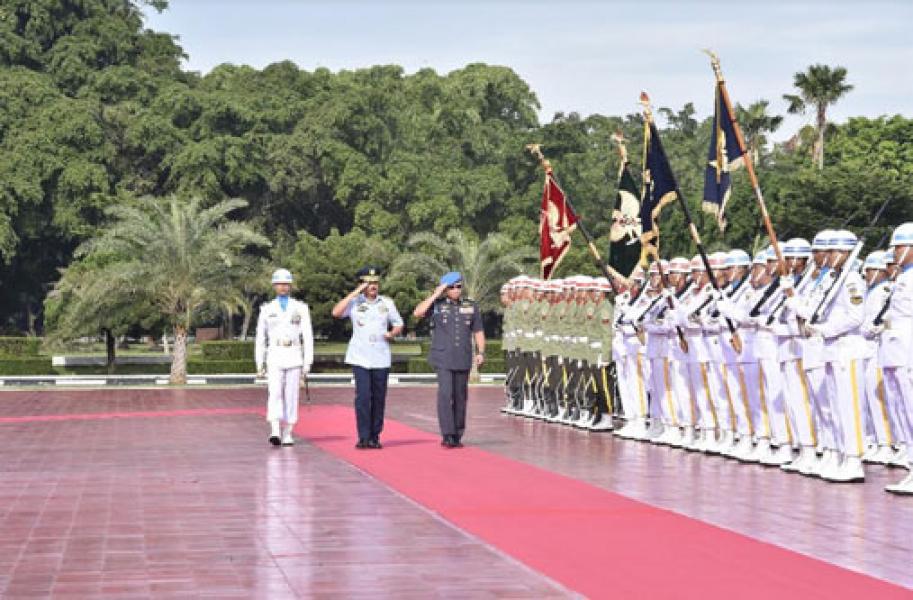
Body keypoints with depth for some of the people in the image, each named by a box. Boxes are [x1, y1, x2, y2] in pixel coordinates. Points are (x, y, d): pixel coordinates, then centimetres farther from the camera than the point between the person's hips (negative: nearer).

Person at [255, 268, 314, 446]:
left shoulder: (301, 308, 3)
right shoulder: (267, 309, 6)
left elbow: (307, 336, 1)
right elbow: (260, 338, 9)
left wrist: (308, 362, -6)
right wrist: (259, 363, 5)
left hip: (294, 357, 0)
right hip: (274, 357, 0)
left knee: (291, 395, 2)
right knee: (275, 393, -15)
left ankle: (287, 434, 12)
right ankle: (275, 432, -25)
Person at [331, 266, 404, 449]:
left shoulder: (387, 303, 10)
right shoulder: (354, 302, 2)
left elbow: (398, 324, 18)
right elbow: (336, 312, -14)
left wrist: (392, 334, -4)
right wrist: (355, 293, -13)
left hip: (381, 358, 3)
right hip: (360, 358, -3)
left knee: (379, 398, 4)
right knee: (363, 396, -13)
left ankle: (375, 437, 13)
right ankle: (364, 437, -10)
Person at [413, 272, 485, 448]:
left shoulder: (471, 306, 9)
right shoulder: (437, 305, 2)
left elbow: (478, 332, 12)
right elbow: (418, 313, -14)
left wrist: (480, 352, 0)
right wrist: (435, 295, -12)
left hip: (463, 360, 3)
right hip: (443, 359, -3)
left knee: (460, 397, 7)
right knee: (446, 393, -16)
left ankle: (457, 436, 15)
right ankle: (447, 435, -18)